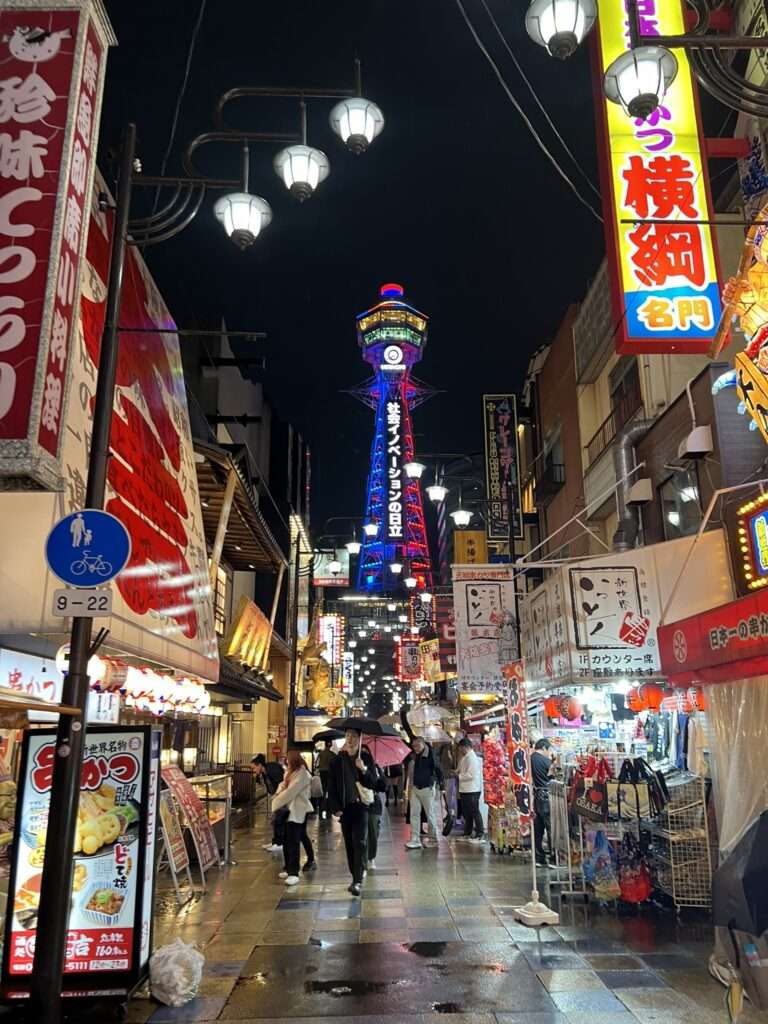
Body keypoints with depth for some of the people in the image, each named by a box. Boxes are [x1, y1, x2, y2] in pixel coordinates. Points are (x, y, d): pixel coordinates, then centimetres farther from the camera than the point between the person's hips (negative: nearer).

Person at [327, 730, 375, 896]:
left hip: (361, 806, -2)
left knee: (360, 843, -10)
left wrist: (363, 770, -18)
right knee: (349, 844, 8)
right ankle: (355, 876, 19)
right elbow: (331, 786, 4)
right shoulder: (338, 761, 4)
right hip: (344, 807, 2)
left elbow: (372, 784, -3)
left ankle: (357, 881, -12)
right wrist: (335, 807, -4)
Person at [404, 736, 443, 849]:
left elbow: (437, 770, -15)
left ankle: (433, 836, 27)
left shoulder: (430, 756, -15)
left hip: (427, 788, -5)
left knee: (430, 814, 9)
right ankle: (415, 840, 6)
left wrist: (440, 783, -18)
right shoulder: (412, 756, -1)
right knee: (414, 814, 2)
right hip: (414, 788, 5)